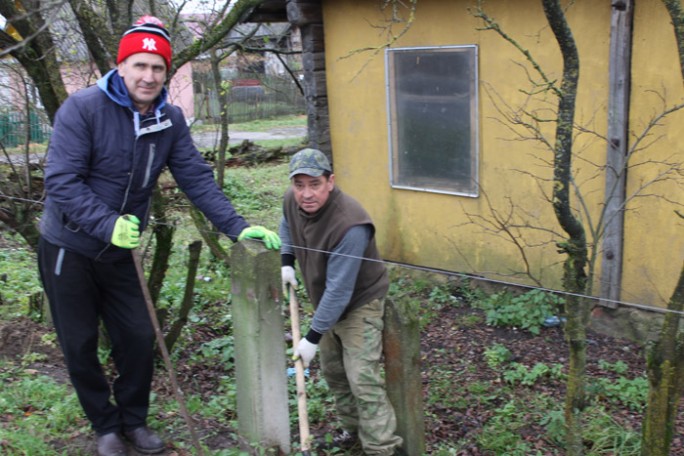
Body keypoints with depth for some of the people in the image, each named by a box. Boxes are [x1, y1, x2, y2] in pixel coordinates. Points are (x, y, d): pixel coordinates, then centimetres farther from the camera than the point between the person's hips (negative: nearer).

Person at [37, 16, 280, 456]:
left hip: (121, 253, 4)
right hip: (68, 250, -4)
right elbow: (61, 182, -24)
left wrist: (237, 226, -17)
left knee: (139, 338, 8)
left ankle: (134, 420, 30)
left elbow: (197, 179, -6)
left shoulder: (171, 119, -5)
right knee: (80, 347, 8)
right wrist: (108, 224, -36)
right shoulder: (83, 108, -20)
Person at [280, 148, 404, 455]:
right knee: (332, 371, 19)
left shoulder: (349, 225, -36)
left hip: (359, 305, -8)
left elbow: (339, 290, -33)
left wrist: (312, 337, -27)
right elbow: (286, 226, 14)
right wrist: (286, 263, -3)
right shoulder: (291, 201, -13)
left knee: (362, 380, -12)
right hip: (326, 303, 8)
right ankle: (353, 427, 38)